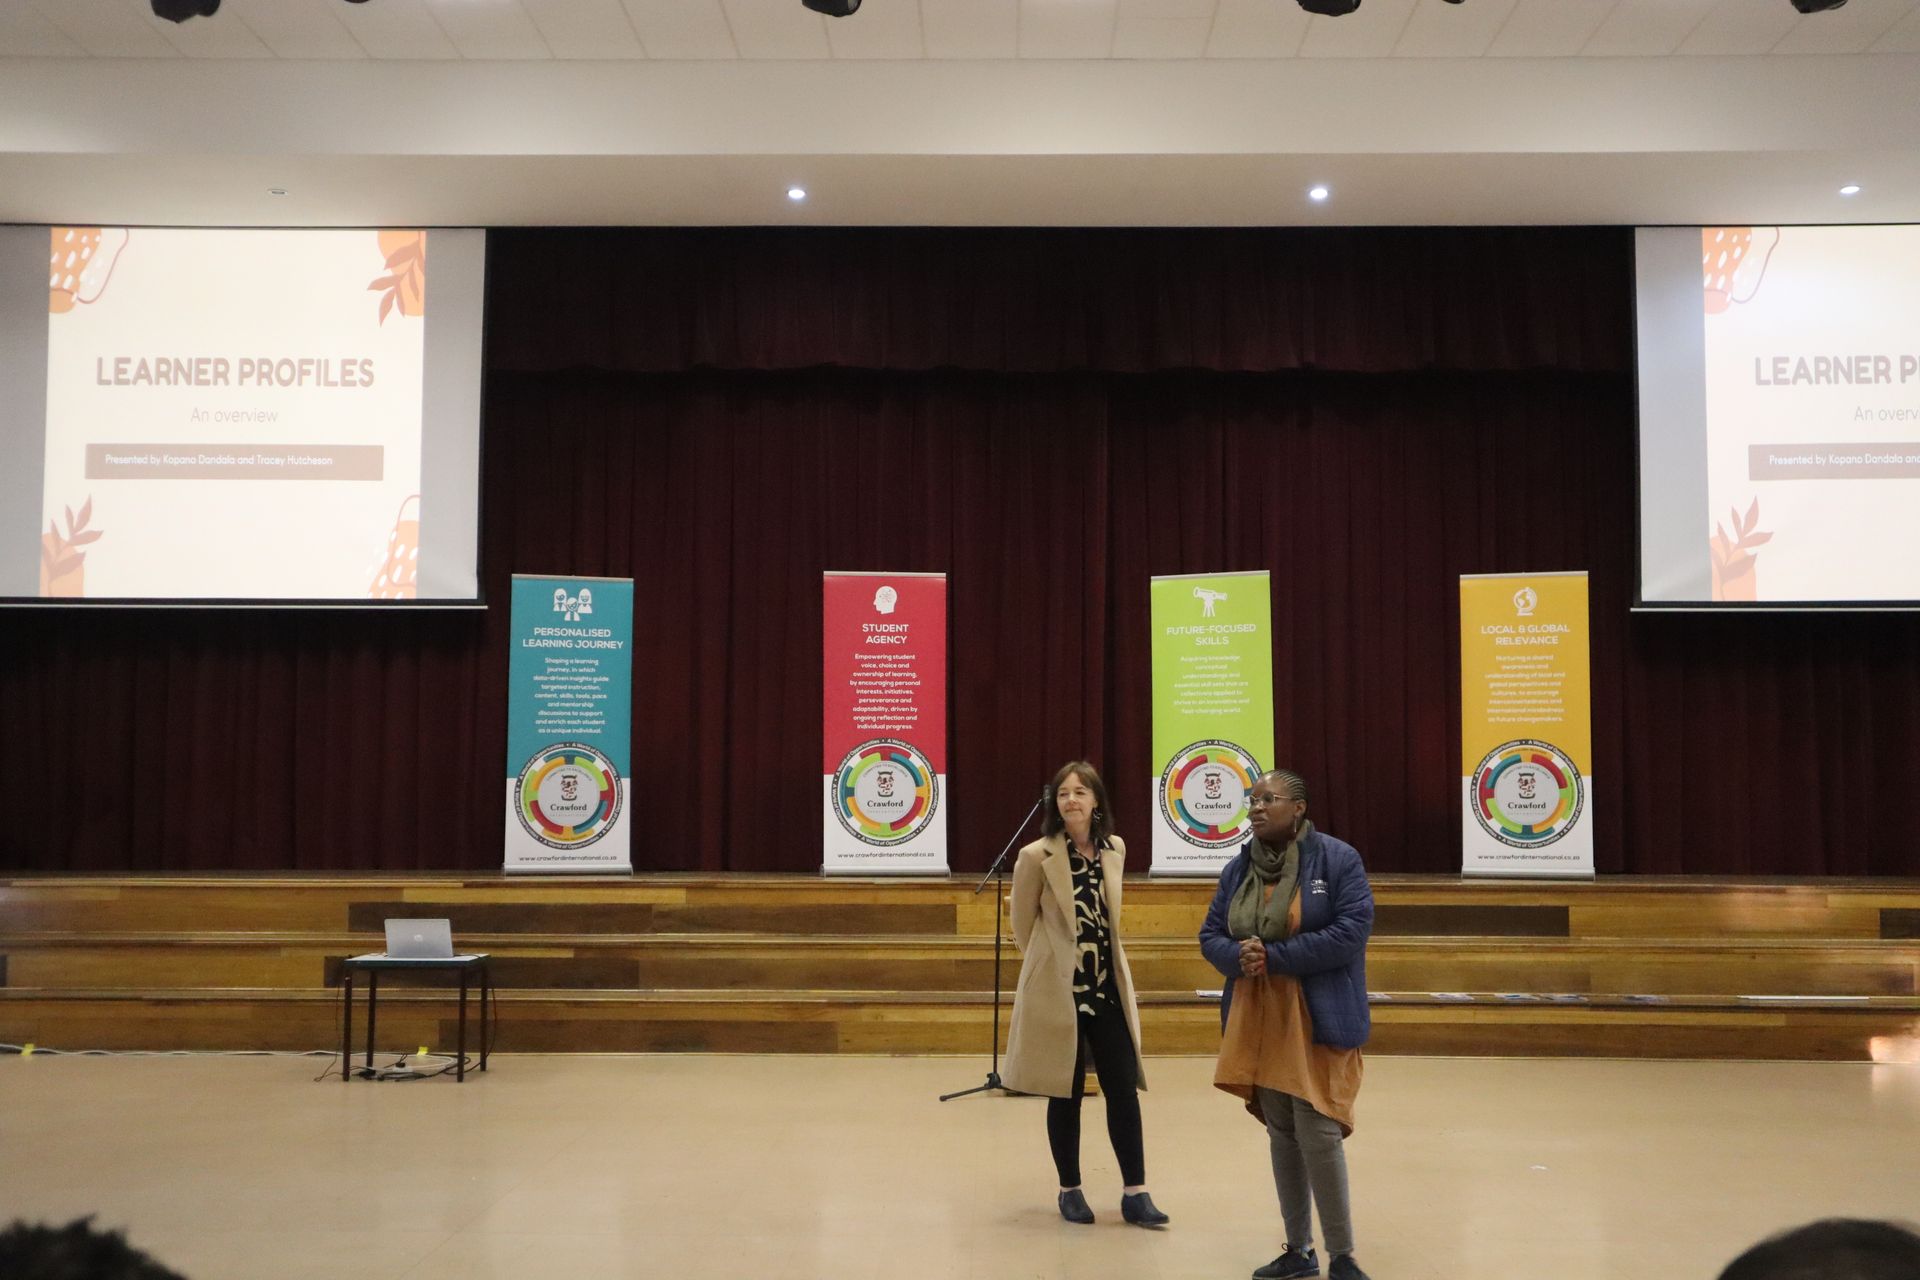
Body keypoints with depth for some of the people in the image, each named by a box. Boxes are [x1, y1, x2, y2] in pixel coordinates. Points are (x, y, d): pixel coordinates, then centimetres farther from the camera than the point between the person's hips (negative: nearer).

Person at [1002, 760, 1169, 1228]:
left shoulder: (1115, 850, 2)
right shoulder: (1036, 856, -12)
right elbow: (1022, 927, 1)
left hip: (1108, 987, 4)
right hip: (1058, 990, -4)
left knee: (1124, 1089, 1)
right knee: (1066, 1093, 5)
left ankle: (1134, 1193, 8)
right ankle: (1070, 1190, 20)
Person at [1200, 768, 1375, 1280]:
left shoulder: (1337, 858, -10)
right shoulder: (1238, 867, 8)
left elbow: (1351, 932, -18)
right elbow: (1211, 935, 9)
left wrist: (1272, 956, -20)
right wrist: (1238, 957, -15)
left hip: (1318, 1021, -6)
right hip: (1258, 1021, 6)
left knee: (1318, 1134, -9)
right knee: (1281, 1135, 12)